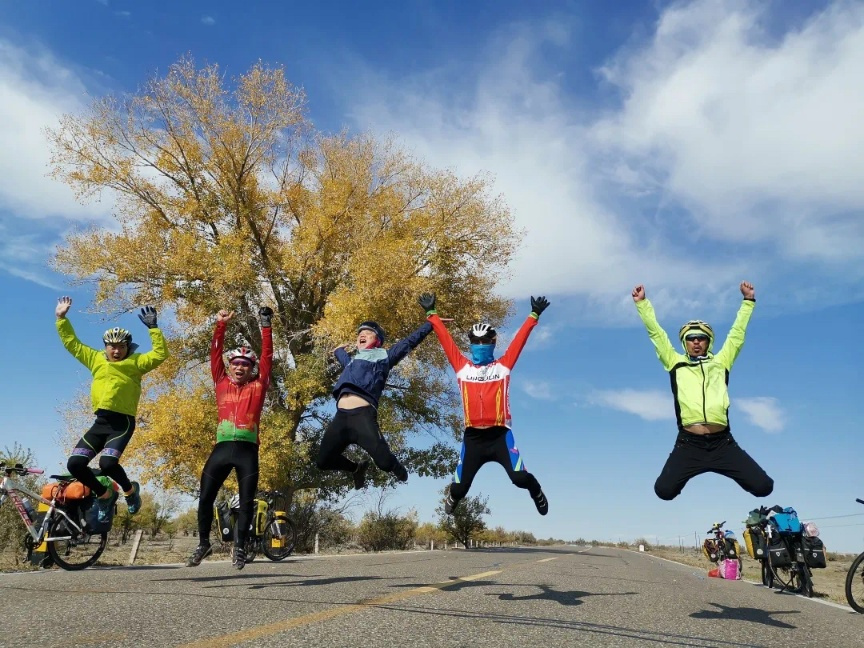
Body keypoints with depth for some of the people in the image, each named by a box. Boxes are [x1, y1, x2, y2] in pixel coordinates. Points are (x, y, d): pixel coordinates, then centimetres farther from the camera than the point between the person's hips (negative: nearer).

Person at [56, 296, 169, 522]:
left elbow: (160, 354, -9)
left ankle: (130, 490, 8)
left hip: (122, 423, -6)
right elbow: (72, 343, 23)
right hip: (100, 422, 6)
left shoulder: (135, 363, 4)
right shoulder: (96, 359, 17)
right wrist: (61, 318, 17)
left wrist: (153, 327, -15)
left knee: (107, 463, -24)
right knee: (74, 463, -7)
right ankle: (104, 495, 17)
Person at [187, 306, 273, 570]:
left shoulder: (258, 386, 10)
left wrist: (266, 325, 0)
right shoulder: (222, 383, 14)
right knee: (205, 498, 4)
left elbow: (267, 355, 5)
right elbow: (215, 353, 10)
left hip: (248, 451, -2)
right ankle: (203, 544, 23)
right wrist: (221, 325, 2)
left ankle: (240, 548, 17)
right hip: (221, 448, 2)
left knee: (246, 502, 3)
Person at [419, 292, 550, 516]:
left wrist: (534, 315, 6)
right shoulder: (462, 367, 10)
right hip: (473, 436, 1)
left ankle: (536, 493, 23)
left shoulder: (503, 366, 9)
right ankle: (452, 497, 44)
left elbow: (520, 339, 7)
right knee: (460, 487, 4)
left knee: (519, 477, -15)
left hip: (499, 434, -1)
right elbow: (446, 340, 10)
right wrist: (432, 314, 9)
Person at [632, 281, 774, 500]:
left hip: (722, 443, 1)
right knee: (664, 490, -15)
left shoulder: (720, 363, 17)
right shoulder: (676, 363, 14)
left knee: (763, 486, -8)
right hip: (689, 444, -1)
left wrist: (748, 300, 19)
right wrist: (642, 303, 11)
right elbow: (656, 333, 13)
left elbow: (737, 333, 19)